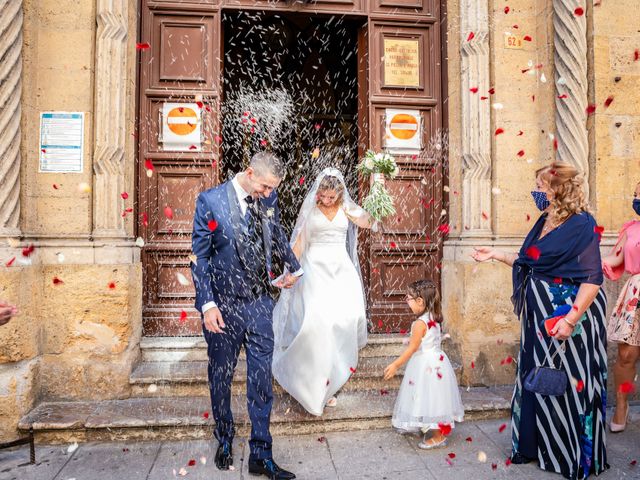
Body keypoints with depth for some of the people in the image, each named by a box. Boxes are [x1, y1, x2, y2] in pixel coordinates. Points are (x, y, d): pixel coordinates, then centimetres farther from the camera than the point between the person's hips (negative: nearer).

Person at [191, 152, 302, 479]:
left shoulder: (269, 198, 1)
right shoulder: (210, 201, -10)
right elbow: (199, 257, -9)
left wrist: (294, 267, 31)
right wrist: (207, 304, -15)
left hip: (260, 304, 3)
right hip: (223, 305, -2)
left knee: (261, 379, 6)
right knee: (221, 376, 15)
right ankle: (225, 441, 39)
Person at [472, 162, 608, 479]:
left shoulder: (582, 225, -15)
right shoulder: (544, 223, 10)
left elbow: (592, 278, -20)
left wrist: (570, 319, -25)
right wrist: (496, 255, 17)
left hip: (568, 315, -8)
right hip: (540, 316, 8)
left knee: (568, 384, 4)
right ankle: (538, 444, 34)